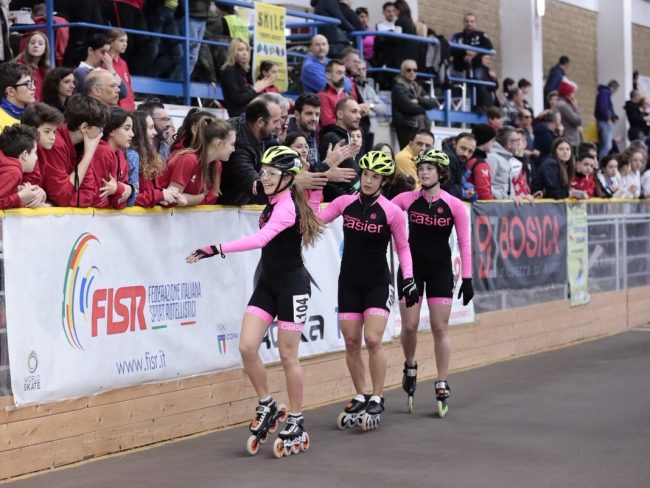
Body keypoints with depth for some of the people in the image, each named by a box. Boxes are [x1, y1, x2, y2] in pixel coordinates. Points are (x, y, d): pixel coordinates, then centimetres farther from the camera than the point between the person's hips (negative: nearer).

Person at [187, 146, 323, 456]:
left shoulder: (287, 208, -22)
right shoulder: (276, 200, 6)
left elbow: (260, 239, -38)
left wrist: (217, 250, -44)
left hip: (291, 285, -8)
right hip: (268, 282, 8)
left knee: (288, 356, 1)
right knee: (247, 346, -5)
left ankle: (296, 424, 14)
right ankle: (267, 407, 13)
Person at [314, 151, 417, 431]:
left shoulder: (391, 212, -9)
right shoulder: (345, 203, -1)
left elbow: (402, 247, 2)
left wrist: (408, 278, -7)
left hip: (378, 283, -3)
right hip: (349, 282, 3)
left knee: (373, 340, -13)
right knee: (351, 342, 5)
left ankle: (377, 399, 1)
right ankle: (361, 397, 19)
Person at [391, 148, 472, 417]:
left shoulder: (454, 205, -7)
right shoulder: (408, 199, -4)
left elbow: (464, 243, -3)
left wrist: (467, 278, -4)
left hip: (440, 270, -1)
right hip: (411, 267, 1)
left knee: (440, 328, 0)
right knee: (409, 326, 1)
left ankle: (442, 385, 8)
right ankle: (410, 366, 31)